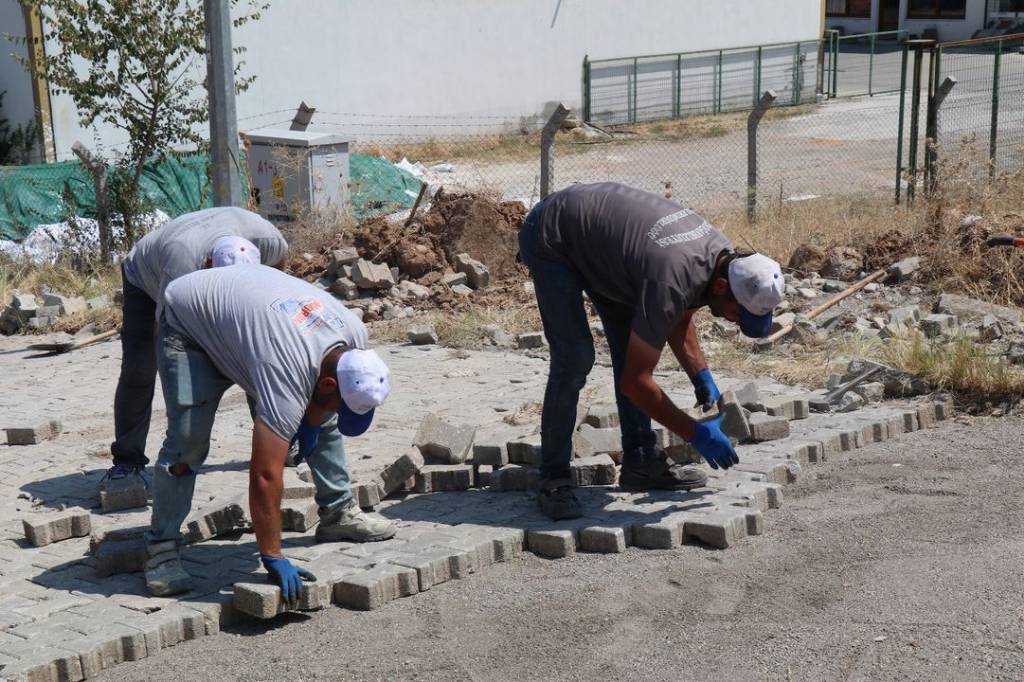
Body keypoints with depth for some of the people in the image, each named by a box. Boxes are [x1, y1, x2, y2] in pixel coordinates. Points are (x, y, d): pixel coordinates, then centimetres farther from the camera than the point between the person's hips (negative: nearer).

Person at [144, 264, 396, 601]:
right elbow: (265, 475, -42)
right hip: (189, 323, -7)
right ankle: (162, 546, -8)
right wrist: (272, 557, -38)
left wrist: (311, 420, -6)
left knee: (323, 422, 3)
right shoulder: (286, 373, -43)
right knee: (187, 443, -19)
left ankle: (339, 513, 14)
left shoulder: (355, 337, -22)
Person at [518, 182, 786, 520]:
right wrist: (697, 434, -23)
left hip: (593, 235, 9)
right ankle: (553, 480, -10)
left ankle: (641, 461, 11)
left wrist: (702, 378, 1)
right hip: (550, 237, -9)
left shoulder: (724, 256, -10)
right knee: (574, 356, -18)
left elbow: (679, 320, 12)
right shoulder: (671, 281, -37)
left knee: (632, 344, 4)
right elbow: (635, 381, -30)